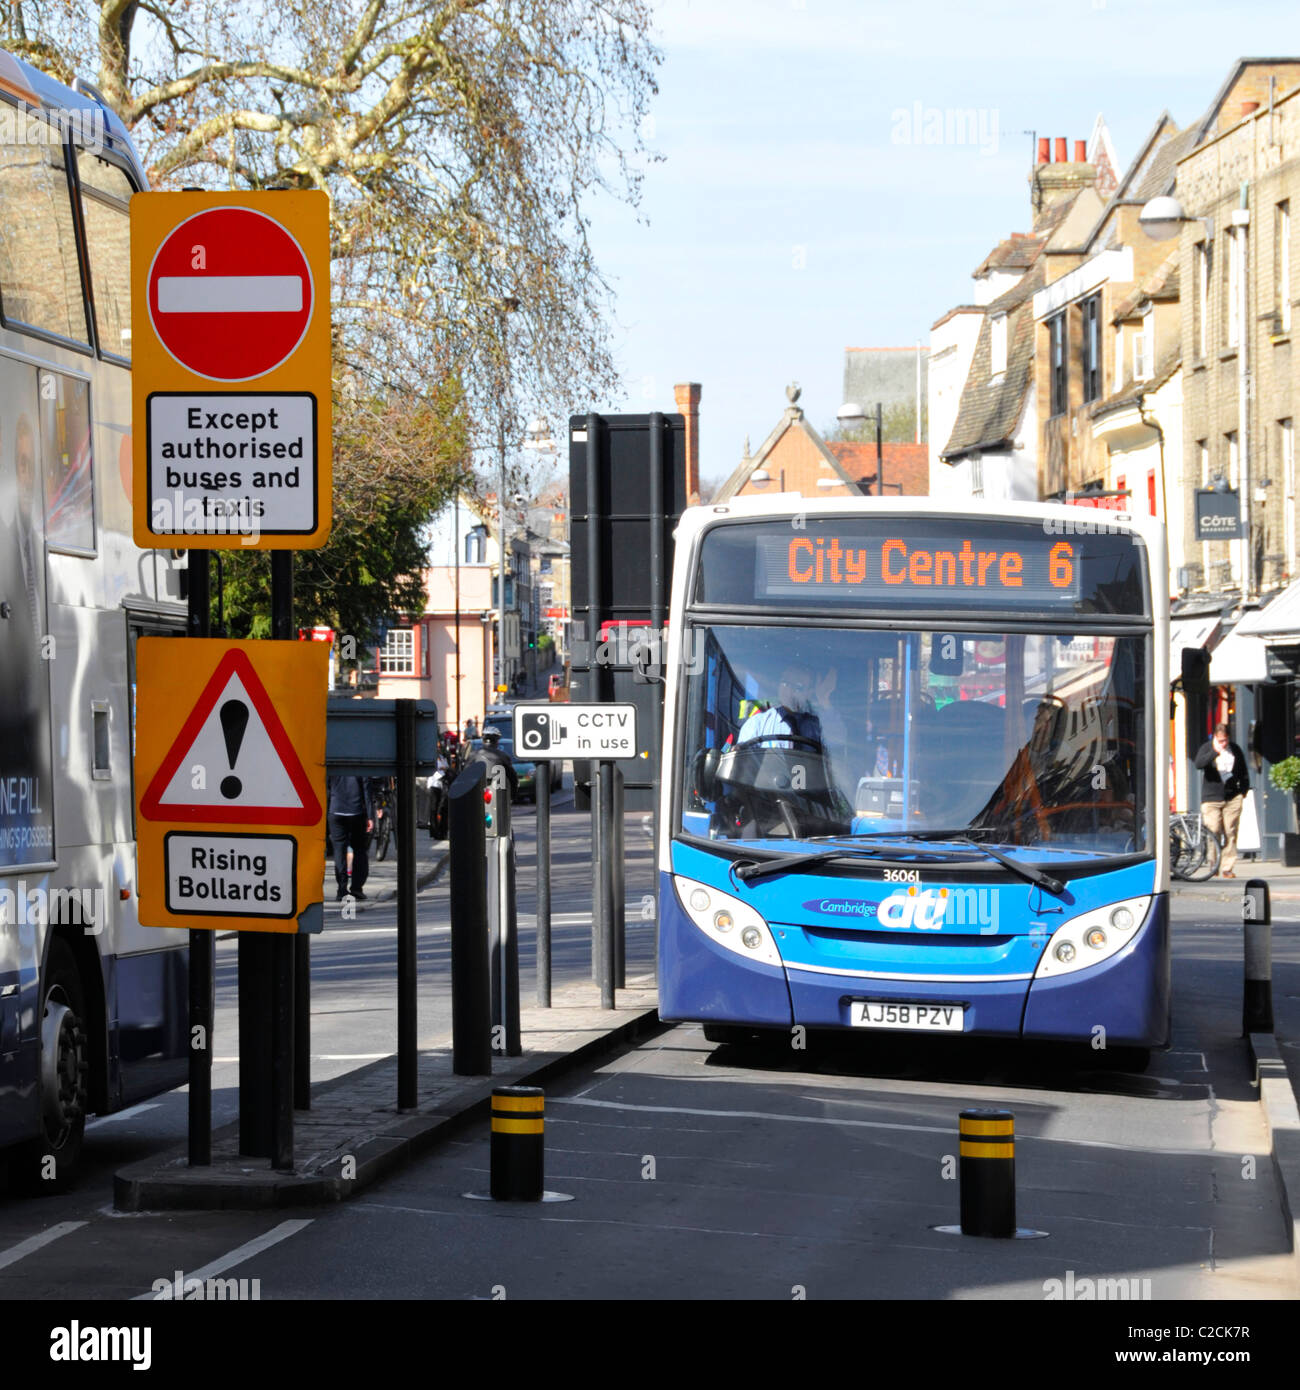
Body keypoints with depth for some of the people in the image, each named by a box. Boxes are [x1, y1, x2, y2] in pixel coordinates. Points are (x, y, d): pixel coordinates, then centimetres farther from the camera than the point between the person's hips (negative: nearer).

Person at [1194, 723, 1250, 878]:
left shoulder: (1235, 749, 10)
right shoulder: (1207, 748, 1)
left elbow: (1244, 773, 19)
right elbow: (1199, 763, -19)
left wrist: (1243, 792, 11)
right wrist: (1215, 752, -29)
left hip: (1232, 798, 2)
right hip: (1211, 799, -2)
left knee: (1230, 833, -1)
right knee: (1214, 832, -9)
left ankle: (1227, 867, 3)